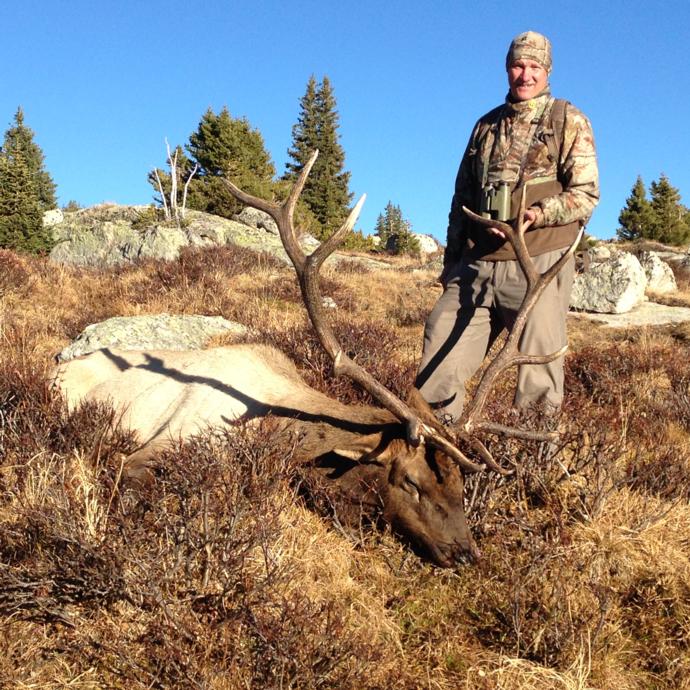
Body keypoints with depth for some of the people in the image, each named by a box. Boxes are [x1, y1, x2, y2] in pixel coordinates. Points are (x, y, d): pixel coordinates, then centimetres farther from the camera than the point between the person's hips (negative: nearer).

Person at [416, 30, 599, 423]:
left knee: (538, 375, -1)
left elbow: (586, 194, -2)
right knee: (441, 359, 2)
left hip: (539, 264, -4)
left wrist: (539, 214, -20)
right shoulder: (487, 126, 20)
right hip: (477, 266, 5)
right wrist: (451, 263, 19)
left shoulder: (569, 122, 5)